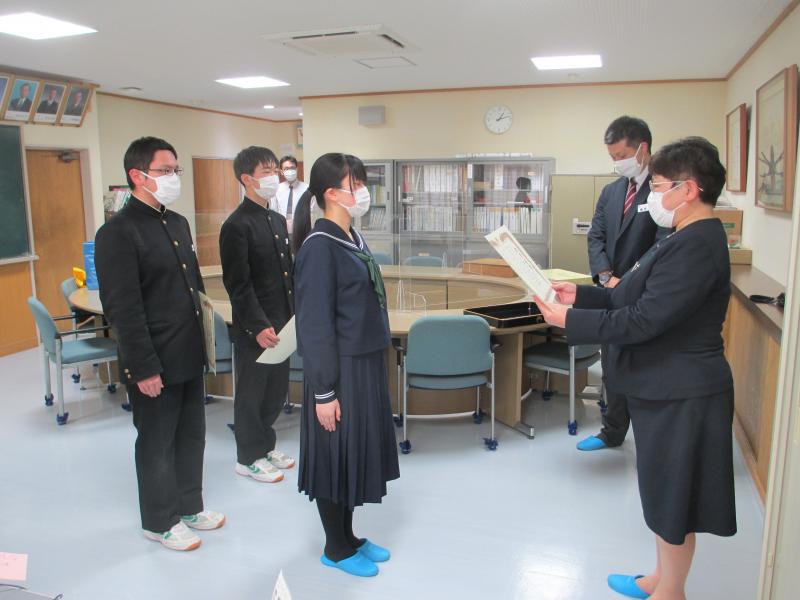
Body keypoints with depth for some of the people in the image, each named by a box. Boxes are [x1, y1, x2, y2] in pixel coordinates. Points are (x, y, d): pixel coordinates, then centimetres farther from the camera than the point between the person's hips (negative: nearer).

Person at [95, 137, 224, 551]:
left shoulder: (177, 223, 10)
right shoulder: (118, 233, -16)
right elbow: (123, 309, -19)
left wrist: (202, 341, 15)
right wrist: (144, 368, -19)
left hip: (189, 357, 8)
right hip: (154, 364, -8)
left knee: (192, 436, 19)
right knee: (157, 444, 10)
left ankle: (189, 506, 38)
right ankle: (159, 522, 29)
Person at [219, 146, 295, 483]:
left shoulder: (278, 220, 12)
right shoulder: (237, 225, -14)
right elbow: (238, 285, -18)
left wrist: (295, 314, 13)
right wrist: (258, 326, -21)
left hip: (281, 324, 8)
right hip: (254, 329, -8)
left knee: (276, 391, 17)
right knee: (252, 394, 7)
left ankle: (266, 445, 35)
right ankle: (249, 458, 23)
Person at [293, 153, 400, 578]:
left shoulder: (352, 238, 9)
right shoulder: (319, 246, -17)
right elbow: (315, 324, -18)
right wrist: (323, 392, -17)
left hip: (366, 364, 9)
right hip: (340, 369, -9)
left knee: (359, 449, 18)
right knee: (337, 454, 7)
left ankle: (349, 536, 35)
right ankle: (336, 549, 26)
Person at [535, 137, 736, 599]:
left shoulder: (697, 245, -24)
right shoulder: (689, 239, 9)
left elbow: (644, 318, -27)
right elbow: (638, 299, 12)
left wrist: (570, 320, -21)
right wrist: (581, 295, 3)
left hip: (681, 393, -10)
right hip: (666, 386, 10)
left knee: (674, 494, 8)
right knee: (665, 491, 22)